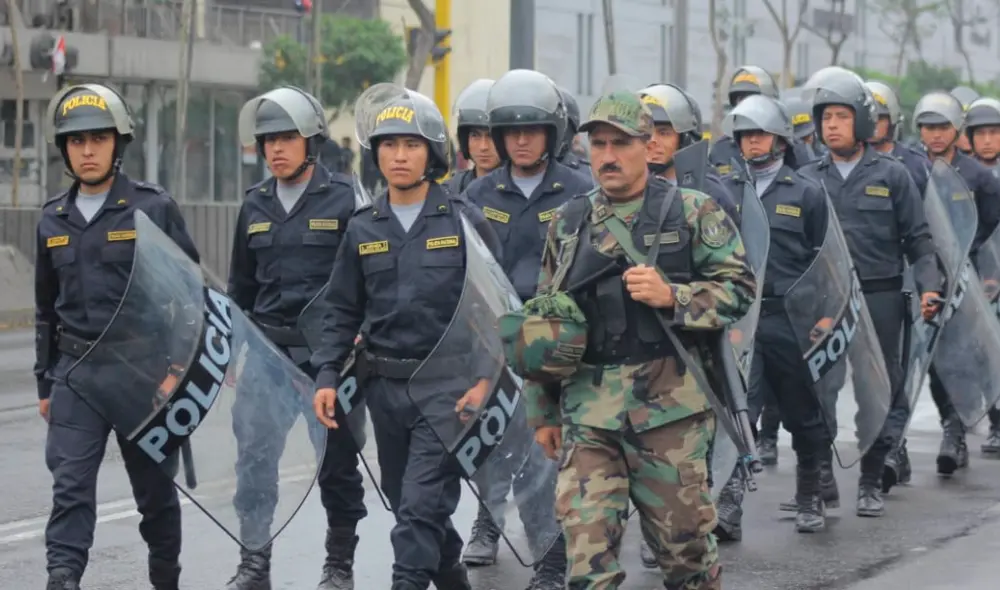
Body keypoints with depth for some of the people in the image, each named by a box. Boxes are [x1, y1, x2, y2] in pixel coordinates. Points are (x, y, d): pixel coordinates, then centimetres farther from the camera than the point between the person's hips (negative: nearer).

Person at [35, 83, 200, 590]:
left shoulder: (154, 208, -4)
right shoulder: (53, 220, 9)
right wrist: (45, 383, 17)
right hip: (77, 371, 3)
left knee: (154, 486, 10)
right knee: (71, 484, -10)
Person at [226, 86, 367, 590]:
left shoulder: (345, 199, -4)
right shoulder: (255, 204, 11)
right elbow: (241, 285, 20)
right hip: (266, 350, 4)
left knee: (337, 460, 6)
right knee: (254, 455, -2)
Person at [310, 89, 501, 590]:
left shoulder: (464, 222, -3)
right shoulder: (362, 229, 8)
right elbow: (342, 312, 11)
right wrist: (327, 376, 0)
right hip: (385, 386, 5)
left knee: (421, 507, -12)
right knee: (406, 504, 14)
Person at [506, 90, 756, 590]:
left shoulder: (693, 212, 2)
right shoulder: (568, 223, 13)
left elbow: (738, 287, -1)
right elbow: (543, 320, 17)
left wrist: (671, 296, -17)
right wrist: (542, 412, 16)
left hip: (666, 405, -3)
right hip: (586, 412, 3)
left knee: (683, 540, 6)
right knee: (587, 548, -4)